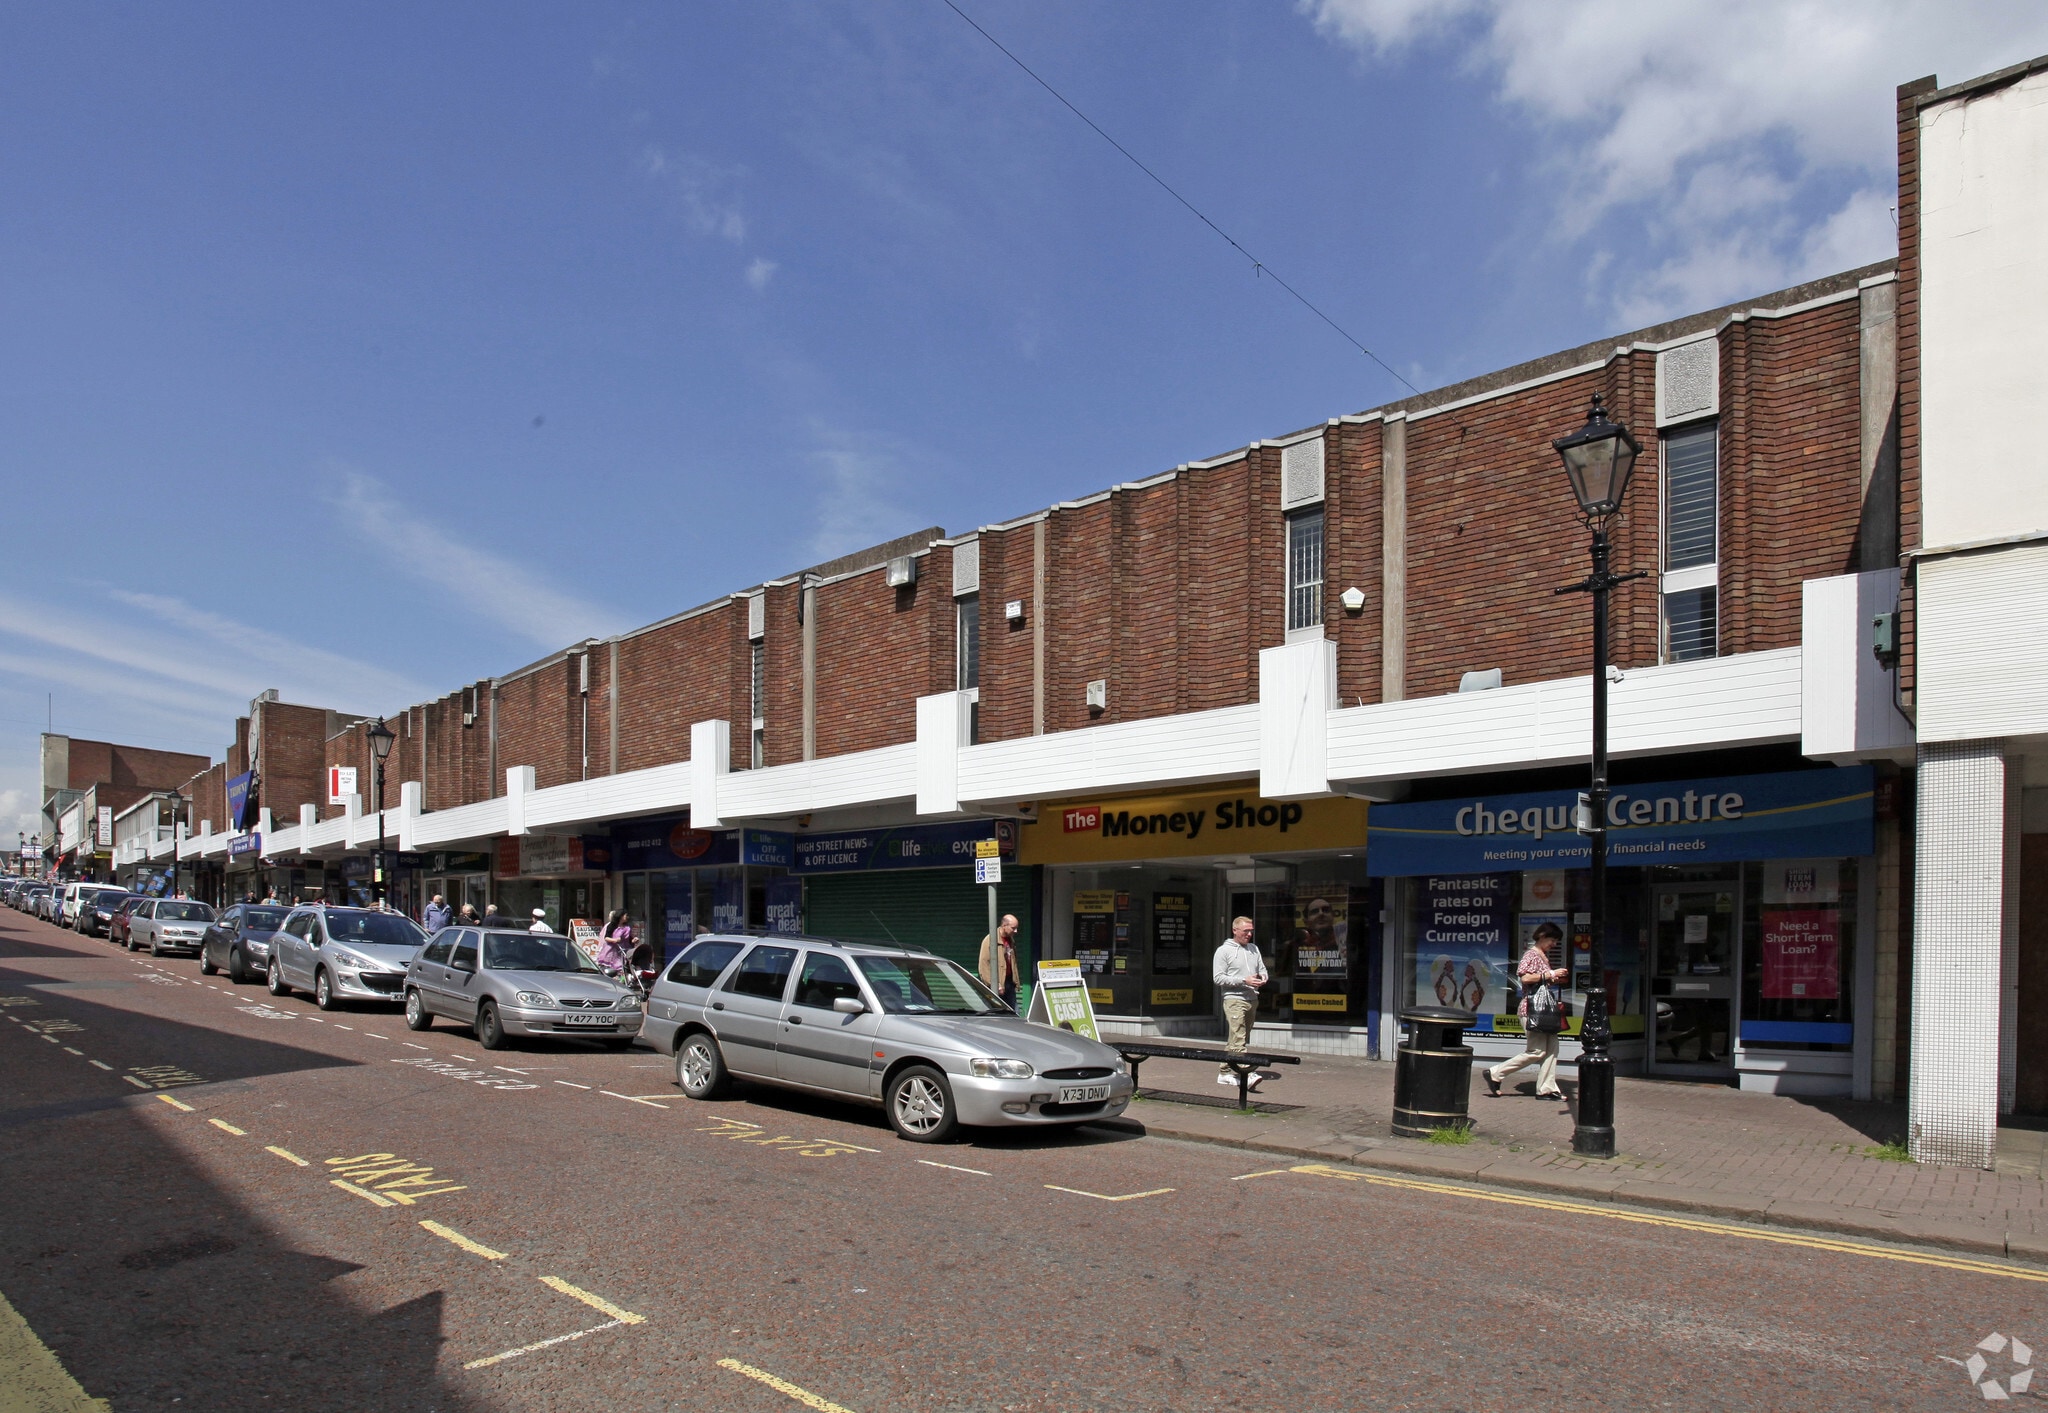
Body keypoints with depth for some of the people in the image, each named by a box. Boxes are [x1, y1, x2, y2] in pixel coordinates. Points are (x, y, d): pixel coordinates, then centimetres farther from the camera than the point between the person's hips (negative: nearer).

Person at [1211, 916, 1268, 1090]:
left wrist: (1262, 978, -3)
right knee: (1239, 1039, -17)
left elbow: (1262, 969, 22)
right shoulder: (1224, 951, -2)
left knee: (1236, 1039, 10)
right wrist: (1244, 981, -16)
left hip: (1252, 999, 7)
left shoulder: (1254, 948, 17)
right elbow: (1219, 978, -8)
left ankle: (1225, 1072, 18)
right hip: (1234, 999, -7)